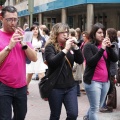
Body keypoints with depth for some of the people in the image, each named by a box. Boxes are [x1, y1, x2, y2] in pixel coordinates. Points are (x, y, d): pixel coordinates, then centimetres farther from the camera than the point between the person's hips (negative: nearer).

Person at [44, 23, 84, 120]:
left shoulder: (69, 46, 9)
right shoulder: (50, 46, -6)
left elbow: (80, 61, 3)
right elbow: (52, 62, -22)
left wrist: (75, 47, -10)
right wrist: (65, 49, -26)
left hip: (70, 86, 4)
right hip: (55, 87, -4)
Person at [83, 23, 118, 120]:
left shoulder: (106, 46, 9)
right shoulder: (88, 46, -7)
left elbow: (115, 59, -1)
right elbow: (90, 62, -19)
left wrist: (110, 47, -14)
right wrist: (102, 49, -24)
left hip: (106, 81, 6)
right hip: (93, 81, -6)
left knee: (99, 106, 20)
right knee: (95, 108, -4)